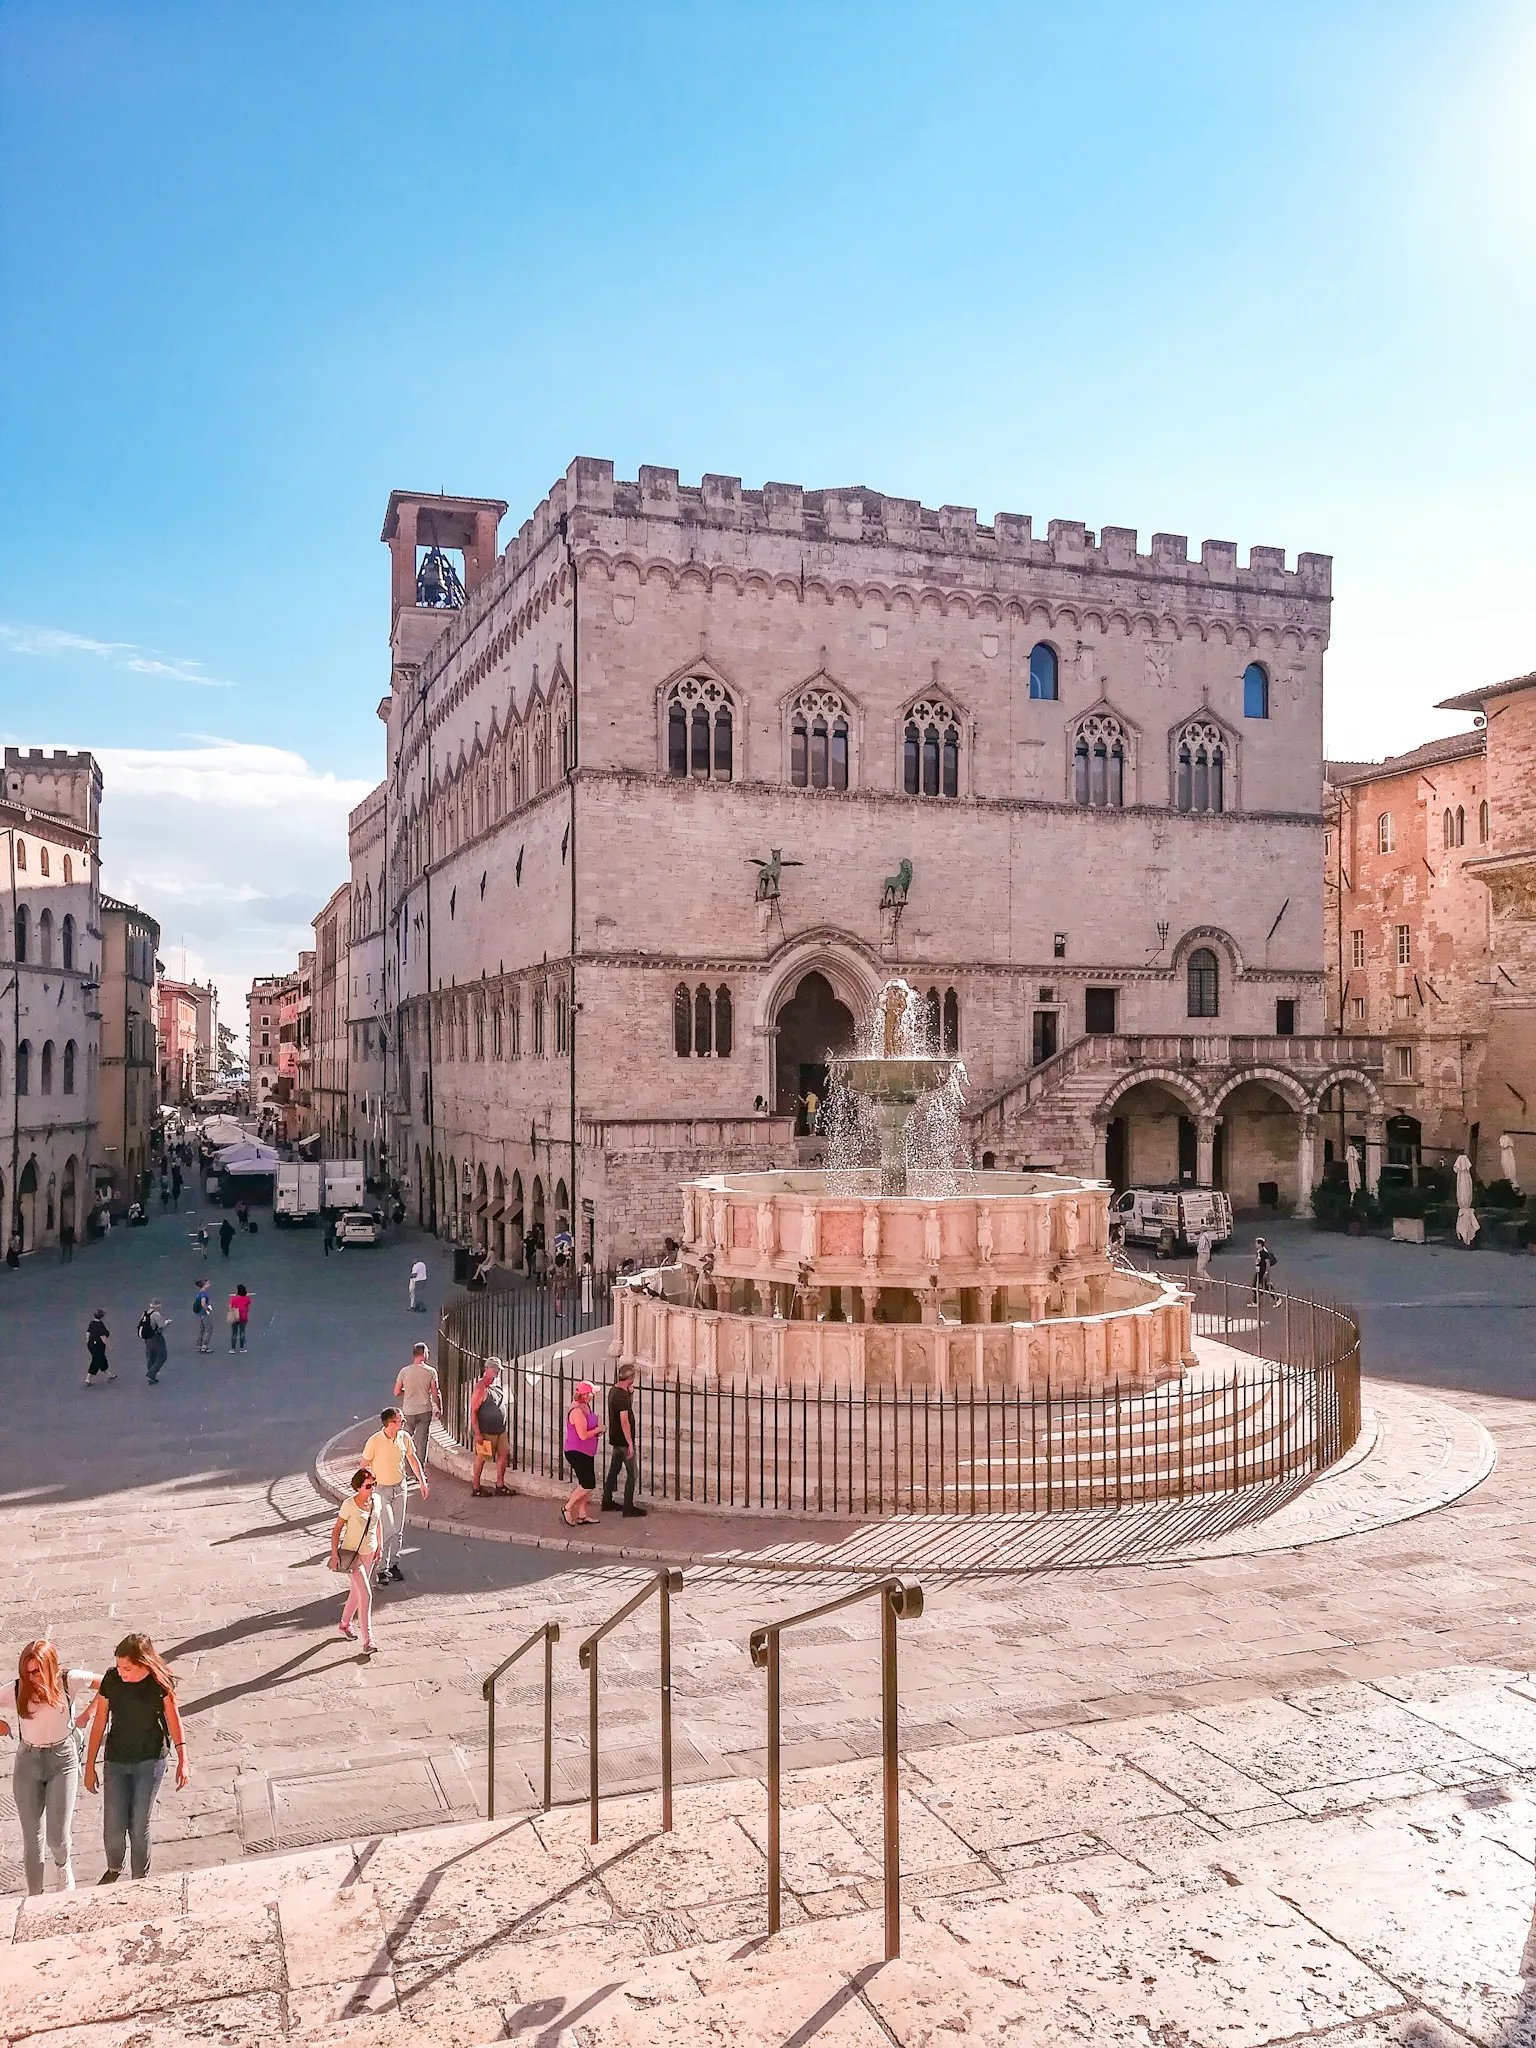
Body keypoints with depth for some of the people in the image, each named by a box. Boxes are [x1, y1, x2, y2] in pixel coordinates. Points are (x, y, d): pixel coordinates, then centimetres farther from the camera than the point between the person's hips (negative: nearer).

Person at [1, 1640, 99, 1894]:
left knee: (58, 1838, -2)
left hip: (63, 1760, -1)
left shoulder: (68, 1682, -14)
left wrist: (88, 1711, -3)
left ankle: (64, 1865, 33)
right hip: (27, 1762, 2)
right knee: (31, 1838, 5)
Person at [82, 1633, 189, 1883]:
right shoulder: (111, 1680, -13)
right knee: (112, 1829, 5)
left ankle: (141, 1879, 28)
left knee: (139, 1827, 3)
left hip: (151, 1761, -2)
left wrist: (183, 1760, -7)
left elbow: (173, 1719, -4)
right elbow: (99, 1723, -2)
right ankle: (114, 1868, 39)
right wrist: (90, 1766, 3)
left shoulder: (161, 1682, -15)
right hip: (116, 1762, 2)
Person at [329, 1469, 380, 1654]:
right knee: (366, 1594, -12)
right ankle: (368, 1640, -8)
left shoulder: (376, 1500, -5)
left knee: (357, 1590, 21)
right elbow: (337, 1529, -13)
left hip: (369, 1553, 6)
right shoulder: (349, 1505, -22)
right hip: (352, 1554, -6)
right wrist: (334, 1554, -14)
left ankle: (345, 1623, 44)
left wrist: (379, 1545, 16)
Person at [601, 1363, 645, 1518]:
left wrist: (630, 1392, 5)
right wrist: (630, 1444, -23)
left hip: (615, 1439, 9)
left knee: (614, 1470, 19)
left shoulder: (613, 1390, 5)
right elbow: (624, 1422, -26)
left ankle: (607, 1501, 27)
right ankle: (628, 1507, 3)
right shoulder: (622, 1396, -24)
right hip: (623, 1440, -9)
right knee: (632, 1473, 0)